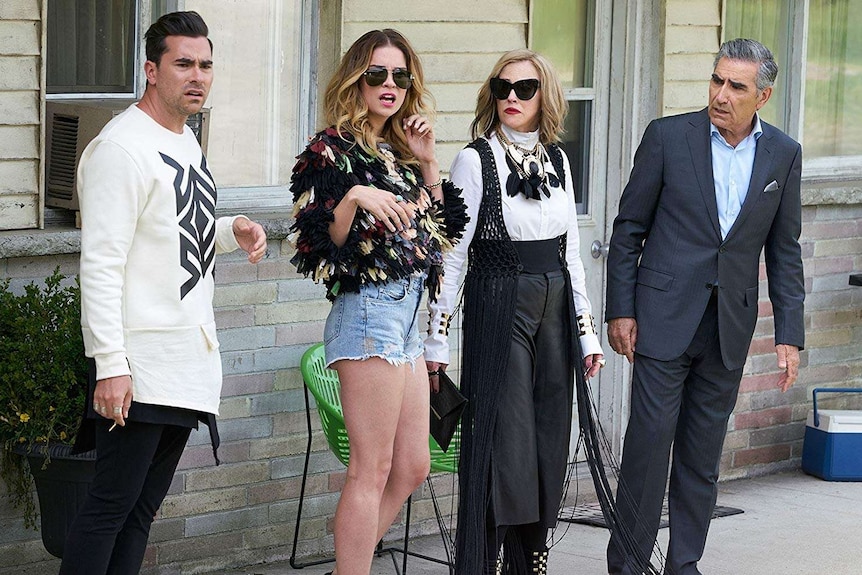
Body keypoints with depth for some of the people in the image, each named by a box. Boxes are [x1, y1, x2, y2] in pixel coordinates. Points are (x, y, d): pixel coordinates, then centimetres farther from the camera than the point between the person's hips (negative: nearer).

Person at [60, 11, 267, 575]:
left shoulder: (186, 141, 15)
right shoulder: (123, 147, -14)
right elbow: (101, 264, -18)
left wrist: (233, 230, 8)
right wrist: (110, 365, -23)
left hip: (190, 356, 9)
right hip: (141, 364, -9)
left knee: (143, 508, 12)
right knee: (110, 507, -8)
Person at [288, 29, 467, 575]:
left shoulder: (398, 151, 15)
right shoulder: (334, 150, -8)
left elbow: (443, 228, 16)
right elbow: (317, 244, -14)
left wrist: (427, 162, 6)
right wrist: (355, 198, -30)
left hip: (406, 315, 9)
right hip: (369, 310, -9)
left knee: (412, 469, 11)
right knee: (372, 470, -9)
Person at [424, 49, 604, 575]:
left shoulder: (557, 160, 9)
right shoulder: (477, 161, -6)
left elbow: (571, 254, 13)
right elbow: (451, 255, -7)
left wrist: (588, 333, 11)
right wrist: (437, 339, -9)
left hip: (554, 309, 6)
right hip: (498, 309, -5)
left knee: (547, 444, 8)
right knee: (500, 444, -7)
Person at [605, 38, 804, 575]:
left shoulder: (784, 154, 3)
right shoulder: (668, 136, -4)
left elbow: (784, 251, 8)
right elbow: (629, 229, 1)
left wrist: (789, 334, 3)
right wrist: (620, 310, -4)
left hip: (730, 328, 3)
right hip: (665, 316, -3)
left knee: (703, 454, 9)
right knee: (650, 440, -6)